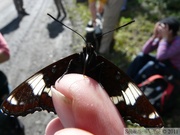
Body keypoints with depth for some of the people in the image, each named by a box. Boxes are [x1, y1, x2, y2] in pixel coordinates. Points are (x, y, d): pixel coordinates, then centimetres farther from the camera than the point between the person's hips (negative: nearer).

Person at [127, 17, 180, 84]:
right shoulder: (161, 38, -8)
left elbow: (160, 57, -39)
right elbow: (145, 51, -14)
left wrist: (164, 38, -33)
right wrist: (154, 36, -22)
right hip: (164, 64, 7)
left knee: (152, 64, -32)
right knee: (142, 56, -11)